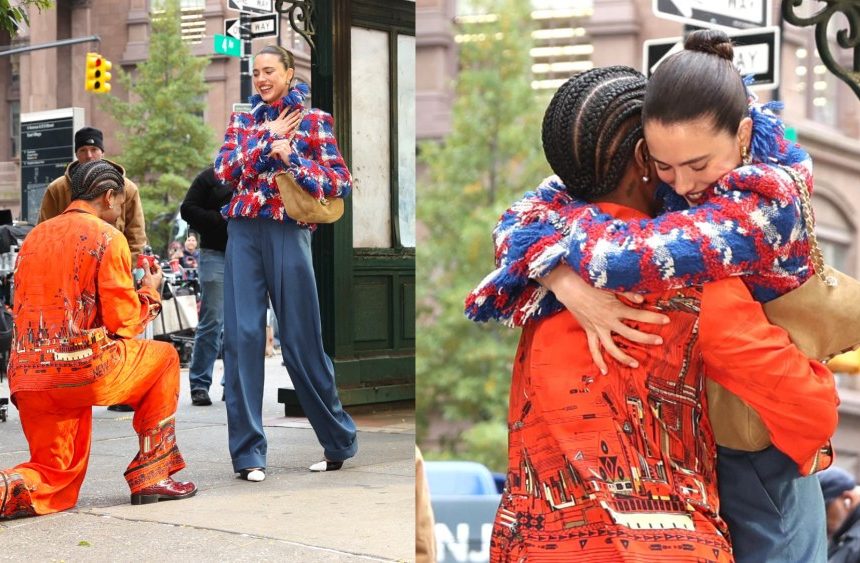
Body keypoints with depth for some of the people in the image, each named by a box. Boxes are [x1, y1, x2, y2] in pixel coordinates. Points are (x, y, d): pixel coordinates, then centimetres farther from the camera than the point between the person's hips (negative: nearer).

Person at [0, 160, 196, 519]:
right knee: (164, 358, 21)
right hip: (83, 365, -6)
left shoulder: (35, 237, 19)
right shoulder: (107, 236, -2)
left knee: (55, 482, 17)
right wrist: (150, 291, 16)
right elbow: (123, 321, -5)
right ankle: (150, 476, 17)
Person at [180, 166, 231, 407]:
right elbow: (187, 209, -1)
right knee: (212, 321, -7)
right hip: (216, 254, -5)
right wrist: (220, 219, -11)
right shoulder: (211, 177, 4)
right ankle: (199, 385, -1)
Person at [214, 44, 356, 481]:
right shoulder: (242, 121, 15)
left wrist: (291, 157, -12)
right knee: (242, 335, -4)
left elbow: (341, 182, -2)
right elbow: (225, 172, 0)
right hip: (243, 232, 3)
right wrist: (268, 139, -4)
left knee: (300, 338, 1)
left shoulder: (314, 121, 6)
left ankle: (339, 440, 19)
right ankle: (248, 452, 1)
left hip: (287, 232, -3)